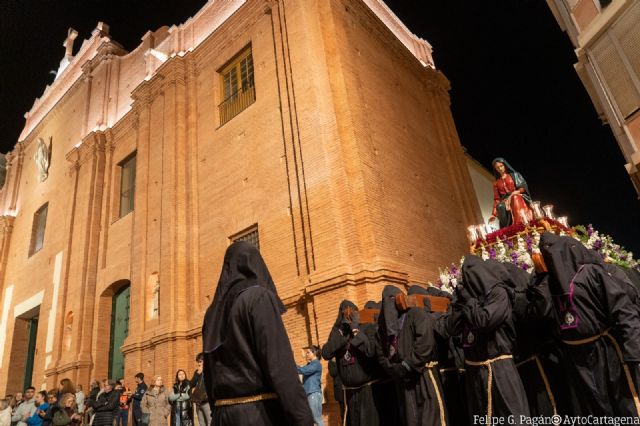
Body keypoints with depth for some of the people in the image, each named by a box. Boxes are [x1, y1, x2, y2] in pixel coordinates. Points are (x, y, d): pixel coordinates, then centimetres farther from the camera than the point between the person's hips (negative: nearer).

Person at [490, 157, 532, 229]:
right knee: (500, 207, -35)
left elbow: (523, 187, 2)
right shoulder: (496, 183, 20)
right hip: (505, 202, 2)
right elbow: (497, 199, 14)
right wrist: (494, 213, 3)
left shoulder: (514, 175, 14)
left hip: (518, 198, -2)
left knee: (515, 198, -39)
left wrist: (513, 194, -17)